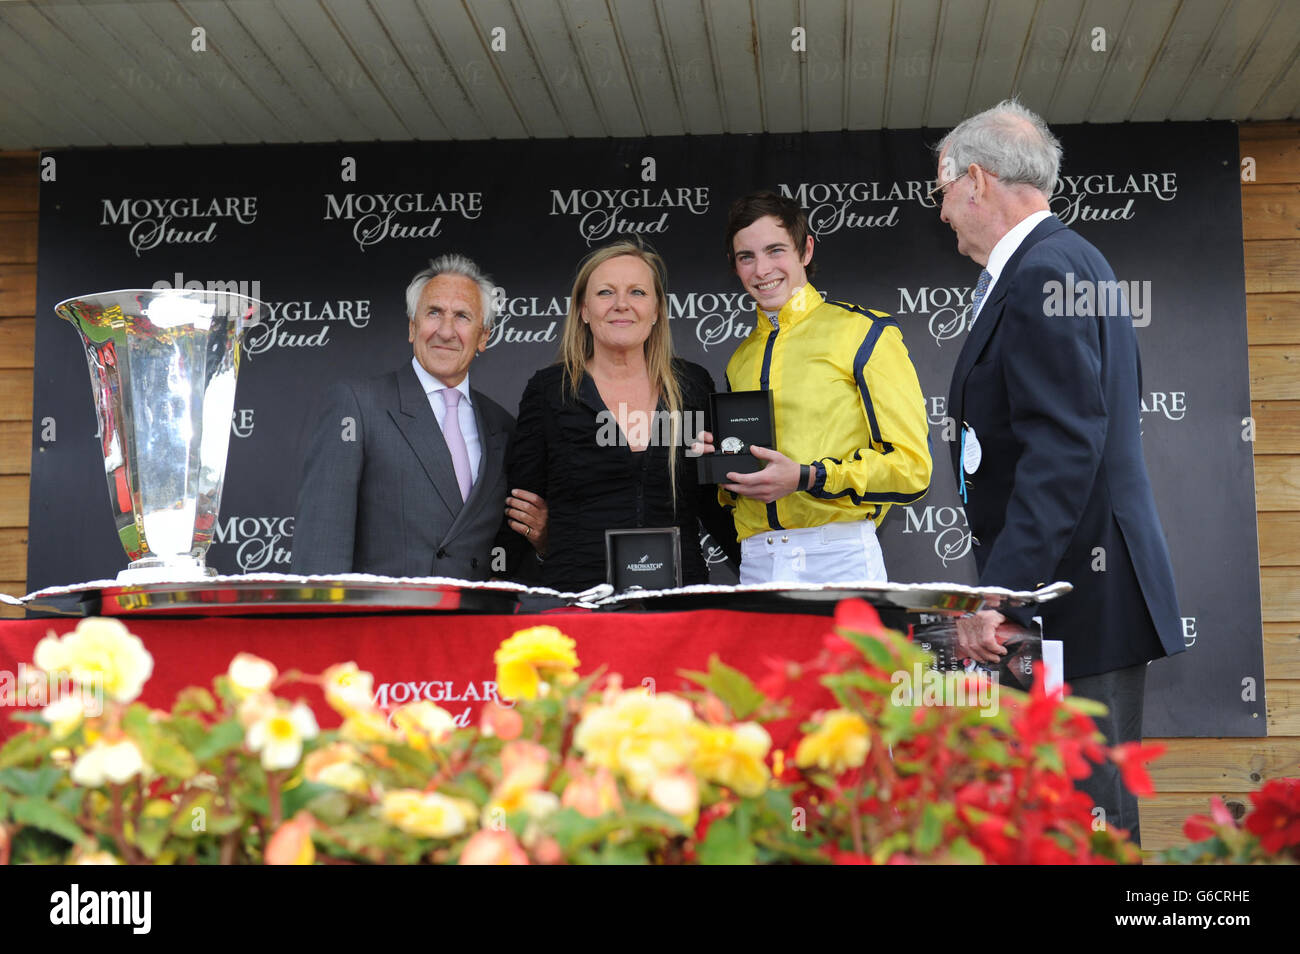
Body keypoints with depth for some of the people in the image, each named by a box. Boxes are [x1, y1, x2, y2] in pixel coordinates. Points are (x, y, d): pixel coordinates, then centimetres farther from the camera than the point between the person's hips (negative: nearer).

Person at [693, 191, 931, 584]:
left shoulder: (865, 333, 0)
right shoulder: (740, 361, 19)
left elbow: (912, 467, -5)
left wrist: (806, 477, -14)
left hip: (840, 557, -4)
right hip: (756, 563, 5)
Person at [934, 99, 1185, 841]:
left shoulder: (1043, 271, -13)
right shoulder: (1071, 260, 19)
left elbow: (1064, 448, -22)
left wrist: (1002, 593, -24)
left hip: (1074, 587, -10)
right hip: (1090, 586, 10)